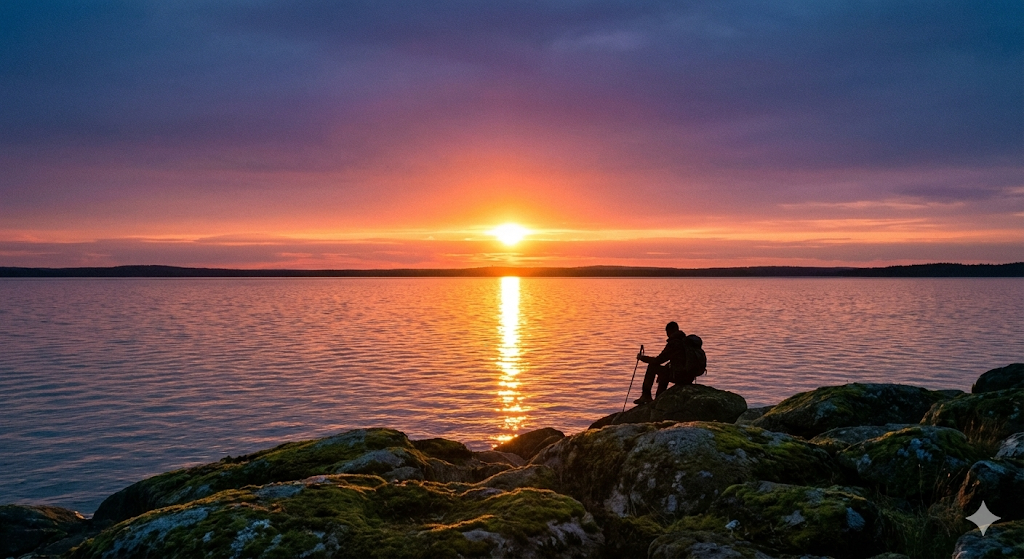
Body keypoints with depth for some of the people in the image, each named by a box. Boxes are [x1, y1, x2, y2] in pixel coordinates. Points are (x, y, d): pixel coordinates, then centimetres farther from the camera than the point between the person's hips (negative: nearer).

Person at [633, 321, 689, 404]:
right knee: (665, 370, 31)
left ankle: (646, 396, 12)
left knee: (652, 366, 6)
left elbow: (658, 360, -5)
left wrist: (642, 357, 11)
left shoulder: (673, 343, -11)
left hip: (678, 376, -8)